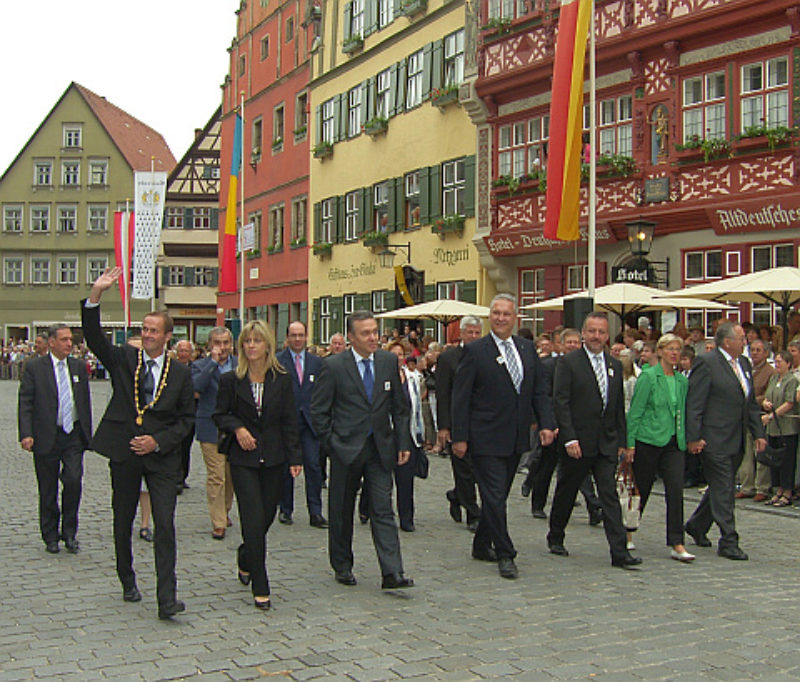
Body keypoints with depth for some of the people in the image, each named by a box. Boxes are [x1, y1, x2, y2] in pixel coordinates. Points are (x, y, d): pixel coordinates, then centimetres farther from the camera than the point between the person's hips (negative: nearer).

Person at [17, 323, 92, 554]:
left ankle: (69, 532, 7)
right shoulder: (35, 367, -1)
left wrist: (87, 434, 11)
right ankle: (51, 536, 22)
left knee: (73, 480, -11)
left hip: (74, 434, 2)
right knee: (48, 490, 7)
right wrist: (26, 434, -15)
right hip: (46, 437, -2)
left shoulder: (79, 366, 9)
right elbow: (25, 403, -5)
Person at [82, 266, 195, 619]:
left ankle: (167, 599, -9)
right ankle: (128, 583, 33)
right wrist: (95, 295, -23)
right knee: (123, 522, 13)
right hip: (124, 455, 1)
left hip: (161, 457, -1)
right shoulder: (124, 359, 4)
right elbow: (94, 338, -11)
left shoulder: (180, 374, 3)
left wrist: (158, 441, -10)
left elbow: (186, 418, 5)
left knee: (165, 525, -9)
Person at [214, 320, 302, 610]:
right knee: (254, 521, -7)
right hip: (243, 459, -2)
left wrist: (295, 457, -3)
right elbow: (220, 415, 6)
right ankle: (260, 587, 1)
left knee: (267, 516, 9)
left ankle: (246, 560, 39)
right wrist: (237, 428, -14)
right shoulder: (230, 380, -1)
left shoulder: (282, 379, 2)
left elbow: (289, 421, 3)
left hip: (273, 458, 2)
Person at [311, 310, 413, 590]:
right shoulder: (333, 366, -6)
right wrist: (331, 442, -4)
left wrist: (403, 443, 5)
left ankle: (392, 573, -6)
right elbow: (318, 410, -1)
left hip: (380, 449, 2)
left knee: (383, 511, -4)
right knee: (341, 511, 10)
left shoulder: (389, 362, 4)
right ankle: (342, 566, 26)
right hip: (346, 450, -2)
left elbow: (400, 407, 10)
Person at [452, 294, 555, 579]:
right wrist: (460, 437, -12)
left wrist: (546, 424, -3)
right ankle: (505, 555, 4)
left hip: (516, 438, 6)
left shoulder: (528, 349, 10)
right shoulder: (475, 351, -7)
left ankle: (482, 545, 30)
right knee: (495, 497, -5)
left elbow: (539, 391, 11)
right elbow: (461, 397, -8)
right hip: (486, 439, -6)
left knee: (498, 496, 15)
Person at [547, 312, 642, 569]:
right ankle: (555, 538, 30)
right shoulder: (569, 363, -6)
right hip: (577, 443, -4)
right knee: (566, 491, 10)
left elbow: (619, 406, 15)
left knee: (610, 495, -2)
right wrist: (569, 438, -17)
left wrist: (622, 441, 10)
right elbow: (560, 402, -11)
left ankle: (619, 552, -4)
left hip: (607, 443, 4)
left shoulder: (615, 365, 11)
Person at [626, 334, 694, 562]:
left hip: (673, 443, 4)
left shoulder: (682, 381, 11)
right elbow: (635, 411, -7)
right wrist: (630, 443, -10)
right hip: (648, 440, -4)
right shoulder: (648, 377, -6)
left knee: (676, 491, -6)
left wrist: (684, 439, 13)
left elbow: (682, 413, 18)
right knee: (642, 489, 6)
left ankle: (677, 545, -5)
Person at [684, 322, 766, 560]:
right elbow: (693, 404, -14)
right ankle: (728, 542, 2)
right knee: (723, 490, -4)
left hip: (737, 442, 8)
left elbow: (751, 403, 20)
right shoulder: (706, 363, -11)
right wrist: (693, 438, -17)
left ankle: (697, 525, 33)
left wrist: (758, 433, 12)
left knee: (721, 487, 16)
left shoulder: (744, 364, 14)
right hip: (715, 440, -8)